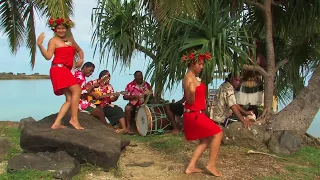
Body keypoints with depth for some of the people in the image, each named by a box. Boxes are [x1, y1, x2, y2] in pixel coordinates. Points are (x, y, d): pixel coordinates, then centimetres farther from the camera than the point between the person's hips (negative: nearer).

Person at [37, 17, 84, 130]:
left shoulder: (70, 40, 20)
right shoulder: (54, 41, 1)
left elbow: (79, 50, 33)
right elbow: (48, 56, -10)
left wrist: (81, 59, 13)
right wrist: (40, 45, -22)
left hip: (66, 71, 8)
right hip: (59, 69, -8)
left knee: (70, 99, 2)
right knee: (76, 90, -20)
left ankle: (56, 123, 1)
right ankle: (74, 119, -17)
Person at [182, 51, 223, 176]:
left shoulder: (195, 77, 12)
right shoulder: (189, 78, -17)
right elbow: (190, 101, -26)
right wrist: (191, 91, -32)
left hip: (197, 114, 10)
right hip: (193, 114, -10)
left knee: (205, 141, 13)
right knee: (217, 133, -9)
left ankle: (190, 167, 14)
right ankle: (211, 164, -3)